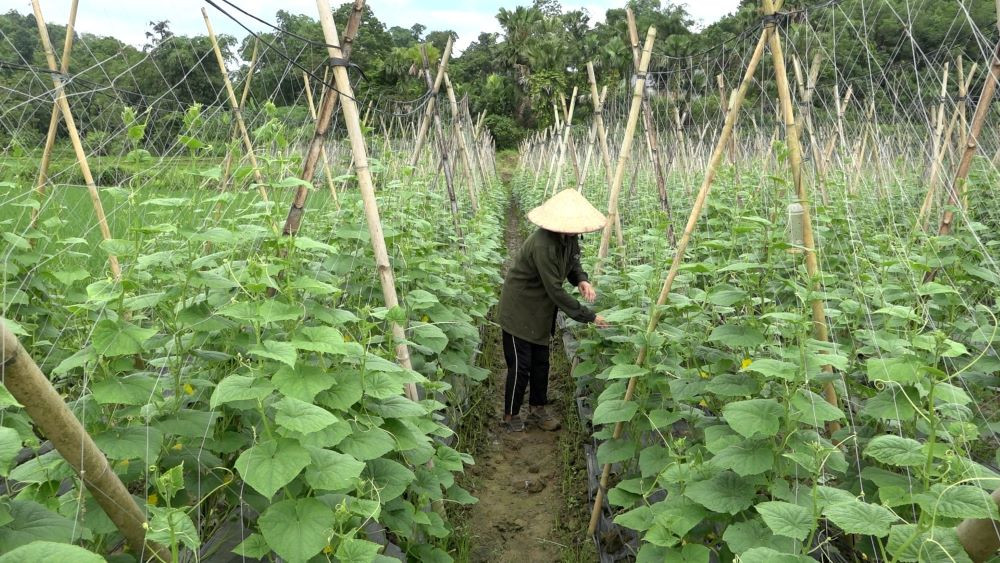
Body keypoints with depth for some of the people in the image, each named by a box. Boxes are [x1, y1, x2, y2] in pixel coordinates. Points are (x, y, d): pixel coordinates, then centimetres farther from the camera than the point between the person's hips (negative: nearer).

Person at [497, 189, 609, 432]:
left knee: (541, 362, 16)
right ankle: (510, 415, 20)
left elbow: (573, 262, 11)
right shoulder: (543, 245, -34)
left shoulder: (569, 237, -8)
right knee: (520, 365, 1)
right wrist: (589, 317, -26)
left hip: (541, 310, 8)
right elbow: (556, 291, -30)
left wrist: (582, 280, -14)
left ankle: (537, 408, 33)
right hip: (519, 309, -8)